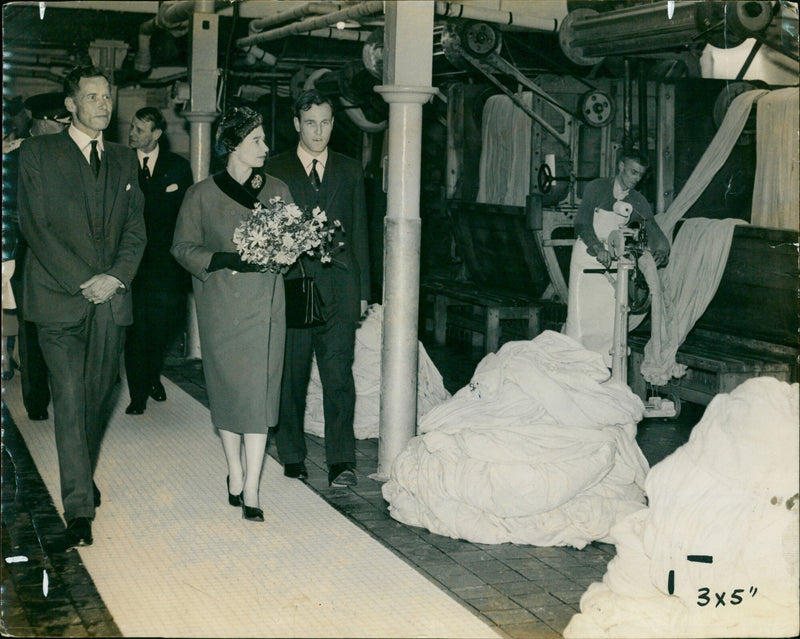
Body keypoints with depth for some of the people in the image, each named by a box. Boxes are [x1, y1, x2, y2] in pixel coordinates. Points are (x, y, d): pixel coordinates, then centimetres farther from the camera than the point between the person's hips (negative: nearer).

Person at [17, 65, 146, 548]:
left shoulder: (124, 160, 15)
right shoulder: (38, 153, 2)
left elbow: (136, 227, 11)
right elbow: (34, 225, -5)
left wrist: (116, 276, -7)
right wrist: (81, 281, -12)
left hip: (112, 298, 4)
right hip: (60, 298, -4)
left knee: (98, 396, 9)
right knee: (70, 400, -7)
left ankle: (85, 476, 30)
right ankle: (79, 508, -4)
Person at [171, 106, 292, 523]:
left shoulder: (278, 190, 9)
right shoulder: (202, 194, 2)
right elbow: (182, 247, 1)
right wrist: (223, 261, -15)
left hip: (265, 304, 1)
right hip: (220, 305, -1)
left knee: (259, 391, -5)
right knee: (226, 388, 5)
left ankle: (250, 489, -3)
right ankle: (235, 473, 23)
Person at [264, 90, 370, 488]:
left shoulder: (350, 171, 13)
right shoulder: (274, 170, 7)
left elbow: (359, 232, 13)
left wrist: (362, 290, 9)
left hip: (338, 290, 1)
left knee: (338, 374, -6)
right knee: (290, 377, 5)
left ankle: (341, 461, -3)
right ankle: (292, 457, 18)